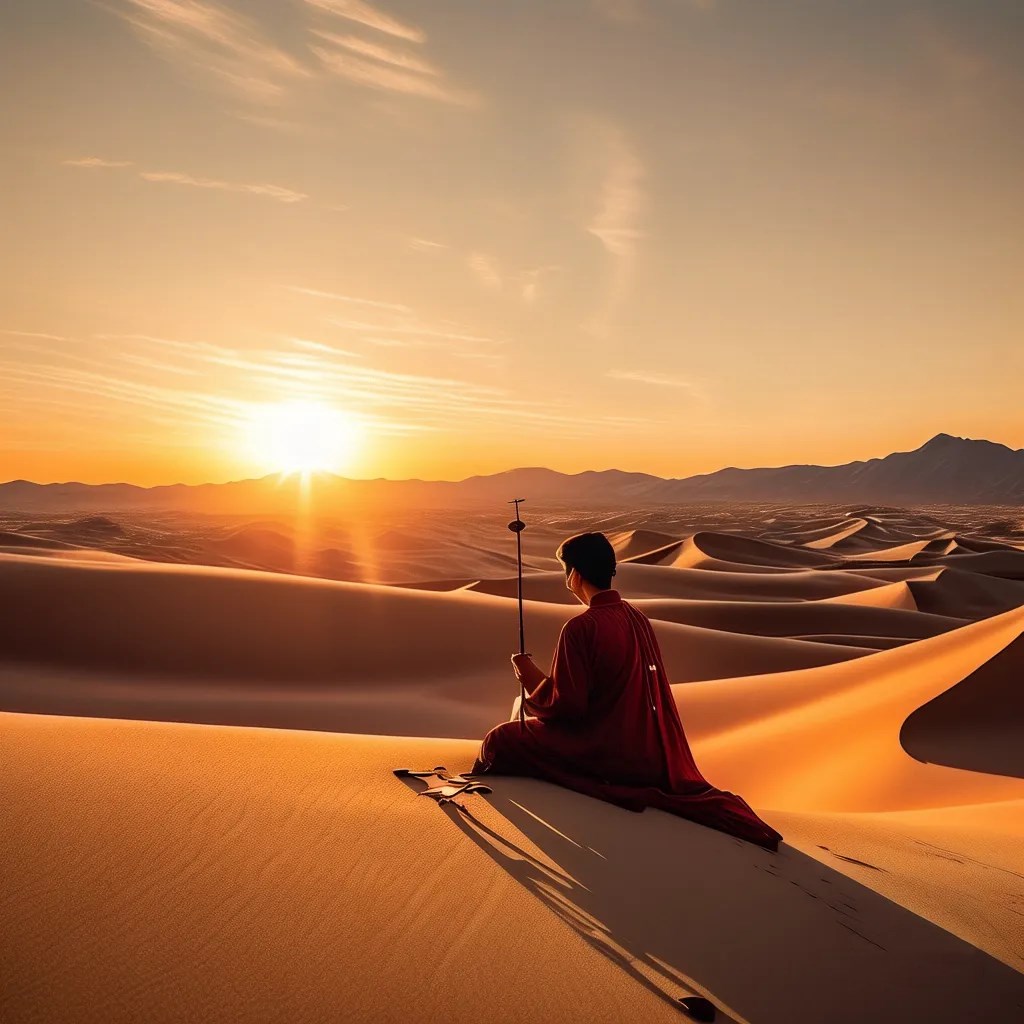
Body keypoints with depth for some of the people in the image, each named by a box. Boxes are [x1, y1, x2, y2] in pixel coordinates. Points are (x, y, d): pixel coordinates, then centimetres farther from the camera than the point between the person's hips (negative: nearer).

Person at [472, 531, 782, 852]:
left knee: (499, 742, 2)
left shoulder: (580, 627, -18)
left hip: (603, 754, -8)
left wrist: (532, 678, 0)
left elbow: (567, 706, -17)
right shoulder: (639, 618, 5)